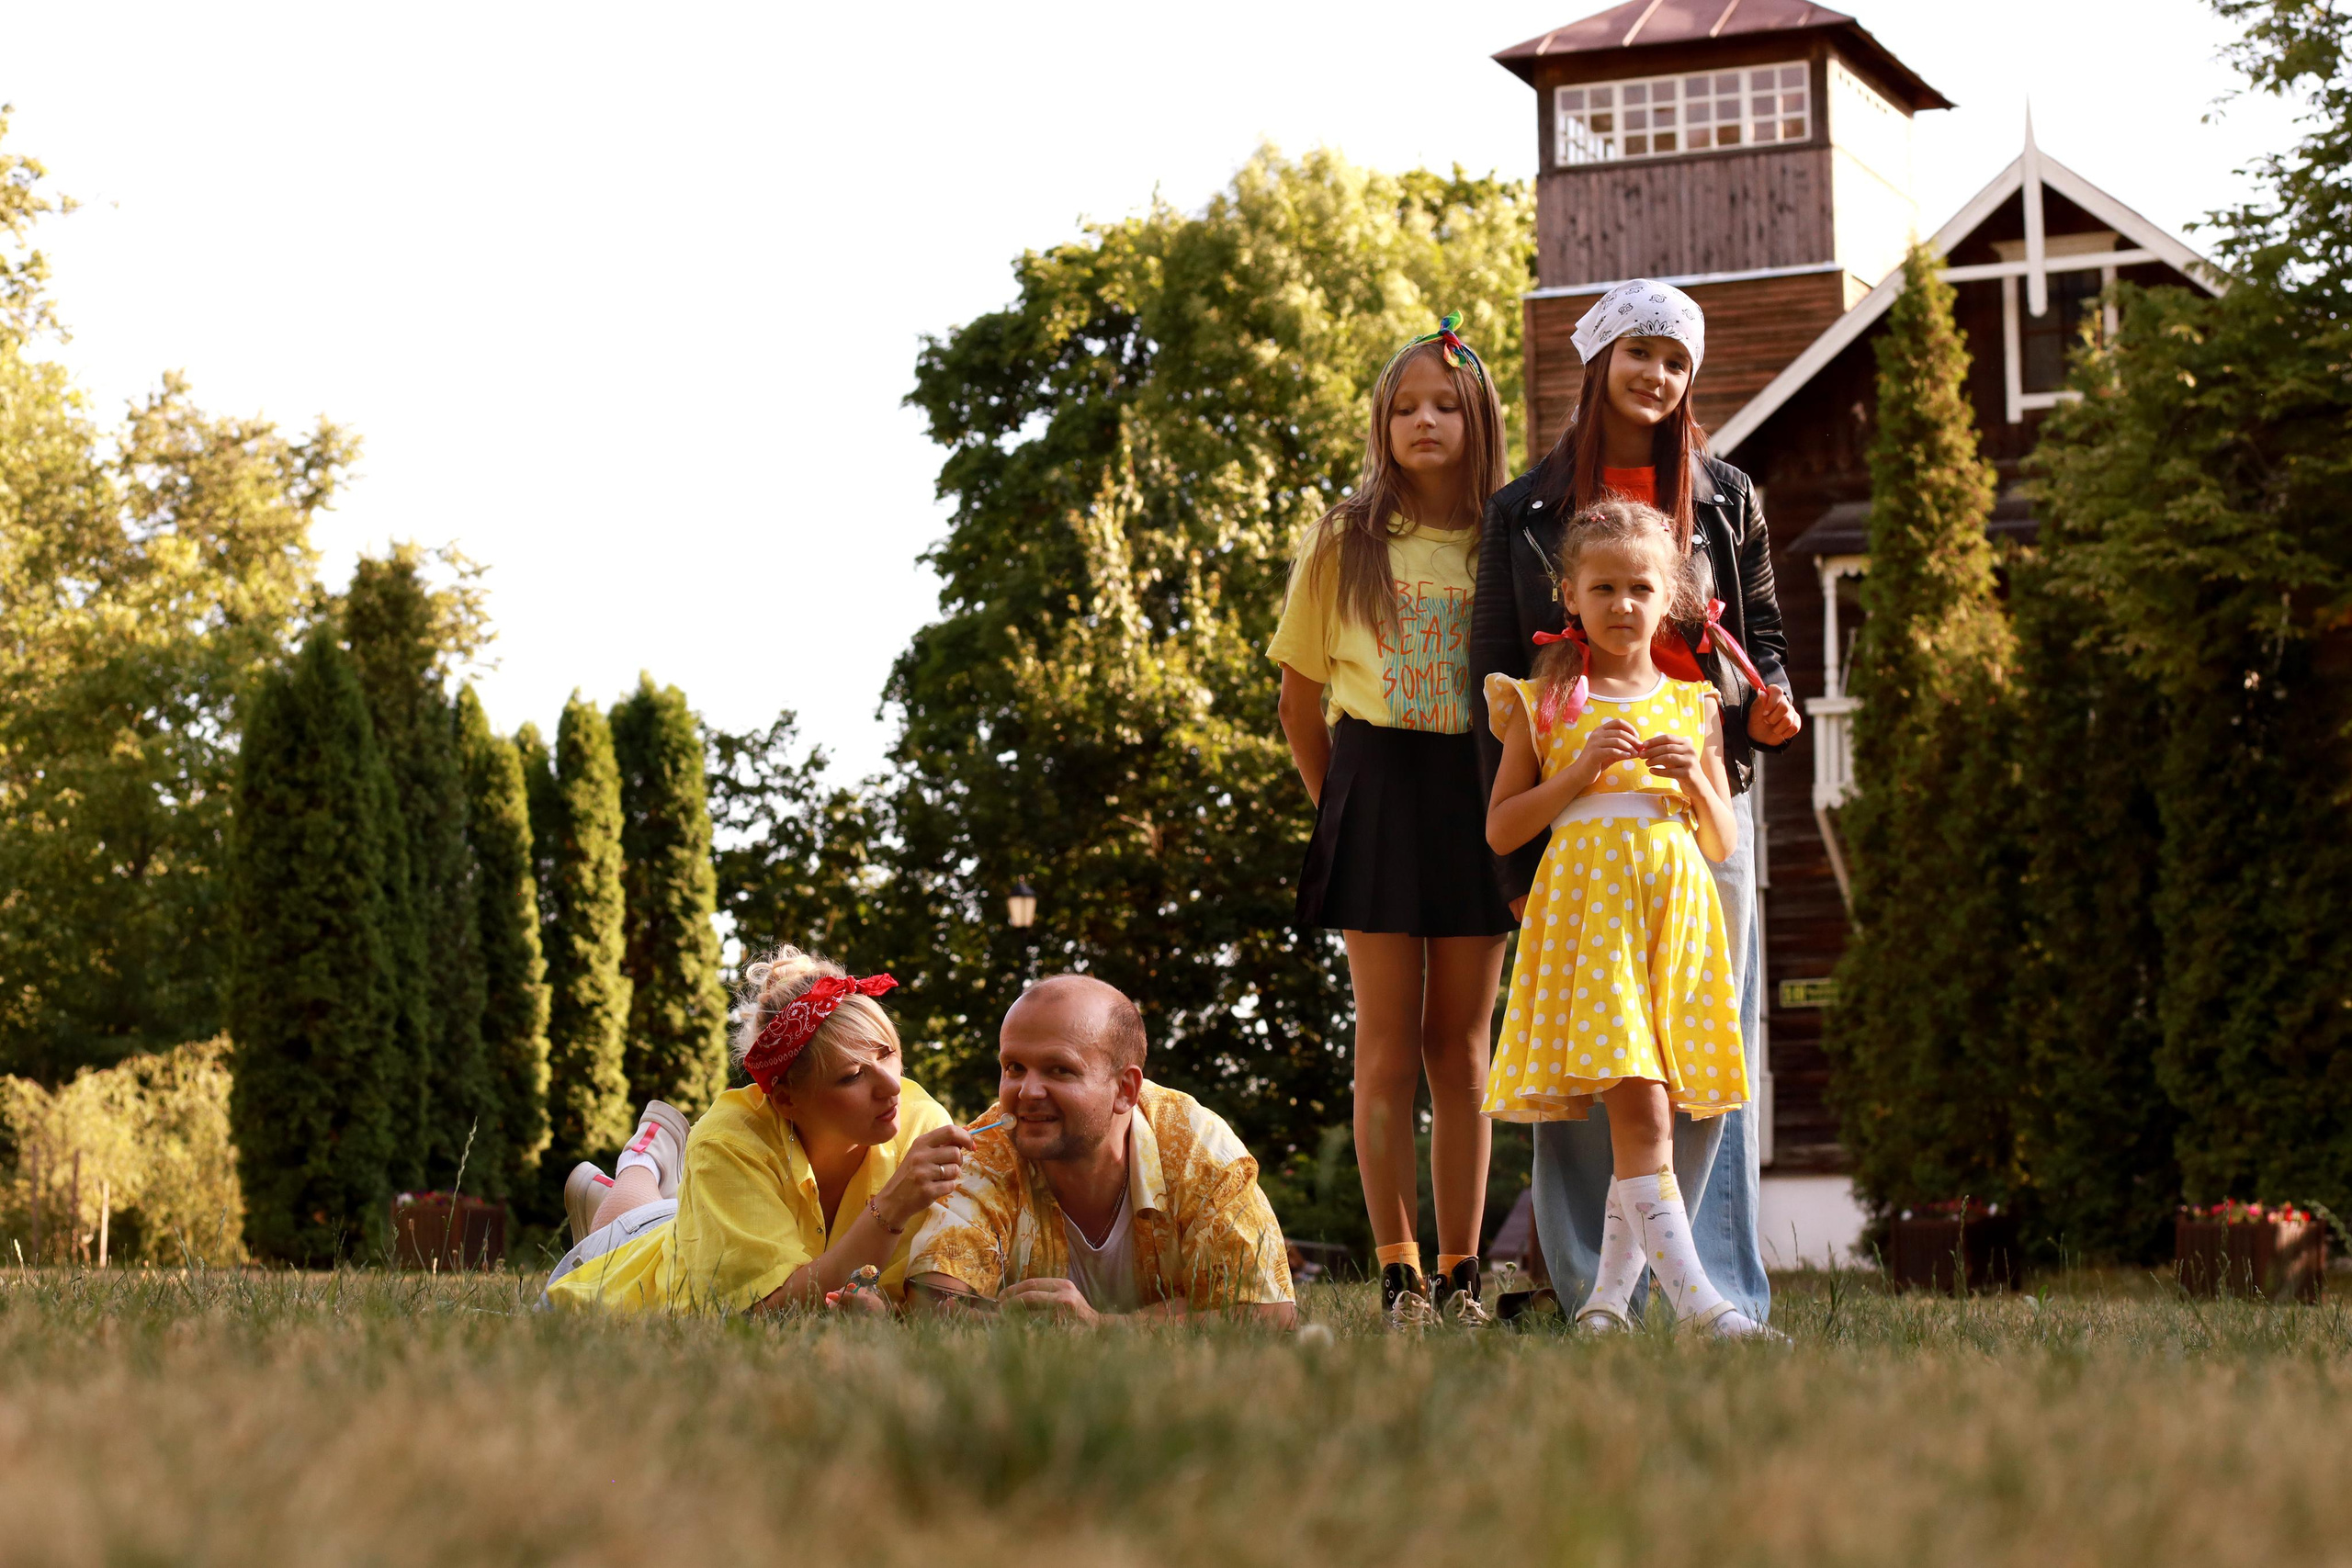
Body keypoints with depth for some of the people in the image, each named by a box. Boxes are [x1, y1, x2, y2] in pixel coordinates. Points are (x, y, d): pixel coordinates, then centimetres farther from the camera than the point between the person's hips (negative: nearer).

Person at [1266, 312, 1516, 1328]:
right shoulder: (1344, 541, 3)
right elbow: (1299, 694, 9)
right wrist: (1338, 803, 9)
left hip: (1478, 792, 1)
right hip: (1378, 780, -1)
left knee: (1461, 1044, 5)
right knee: (1388, 1042, -1)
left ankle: (1460, 1274, 9)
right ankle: (1398, 1273, 2)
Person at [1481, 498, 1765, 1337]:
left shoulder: (1692, 706, 15)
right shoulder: (1543, 701, 7)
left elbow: (1724, 843, 16)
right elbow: (1501, 829, 4)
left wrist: (1695, 780, -3)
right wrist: (1578, 771, -8)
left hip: (1676, 906, 4)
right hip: (1588, 900, -4)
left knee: (1649, 1115, 1)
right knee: (1639, 1109, -15)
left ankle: (1610, 1295, 10)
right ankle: (1694, 1298, -23)